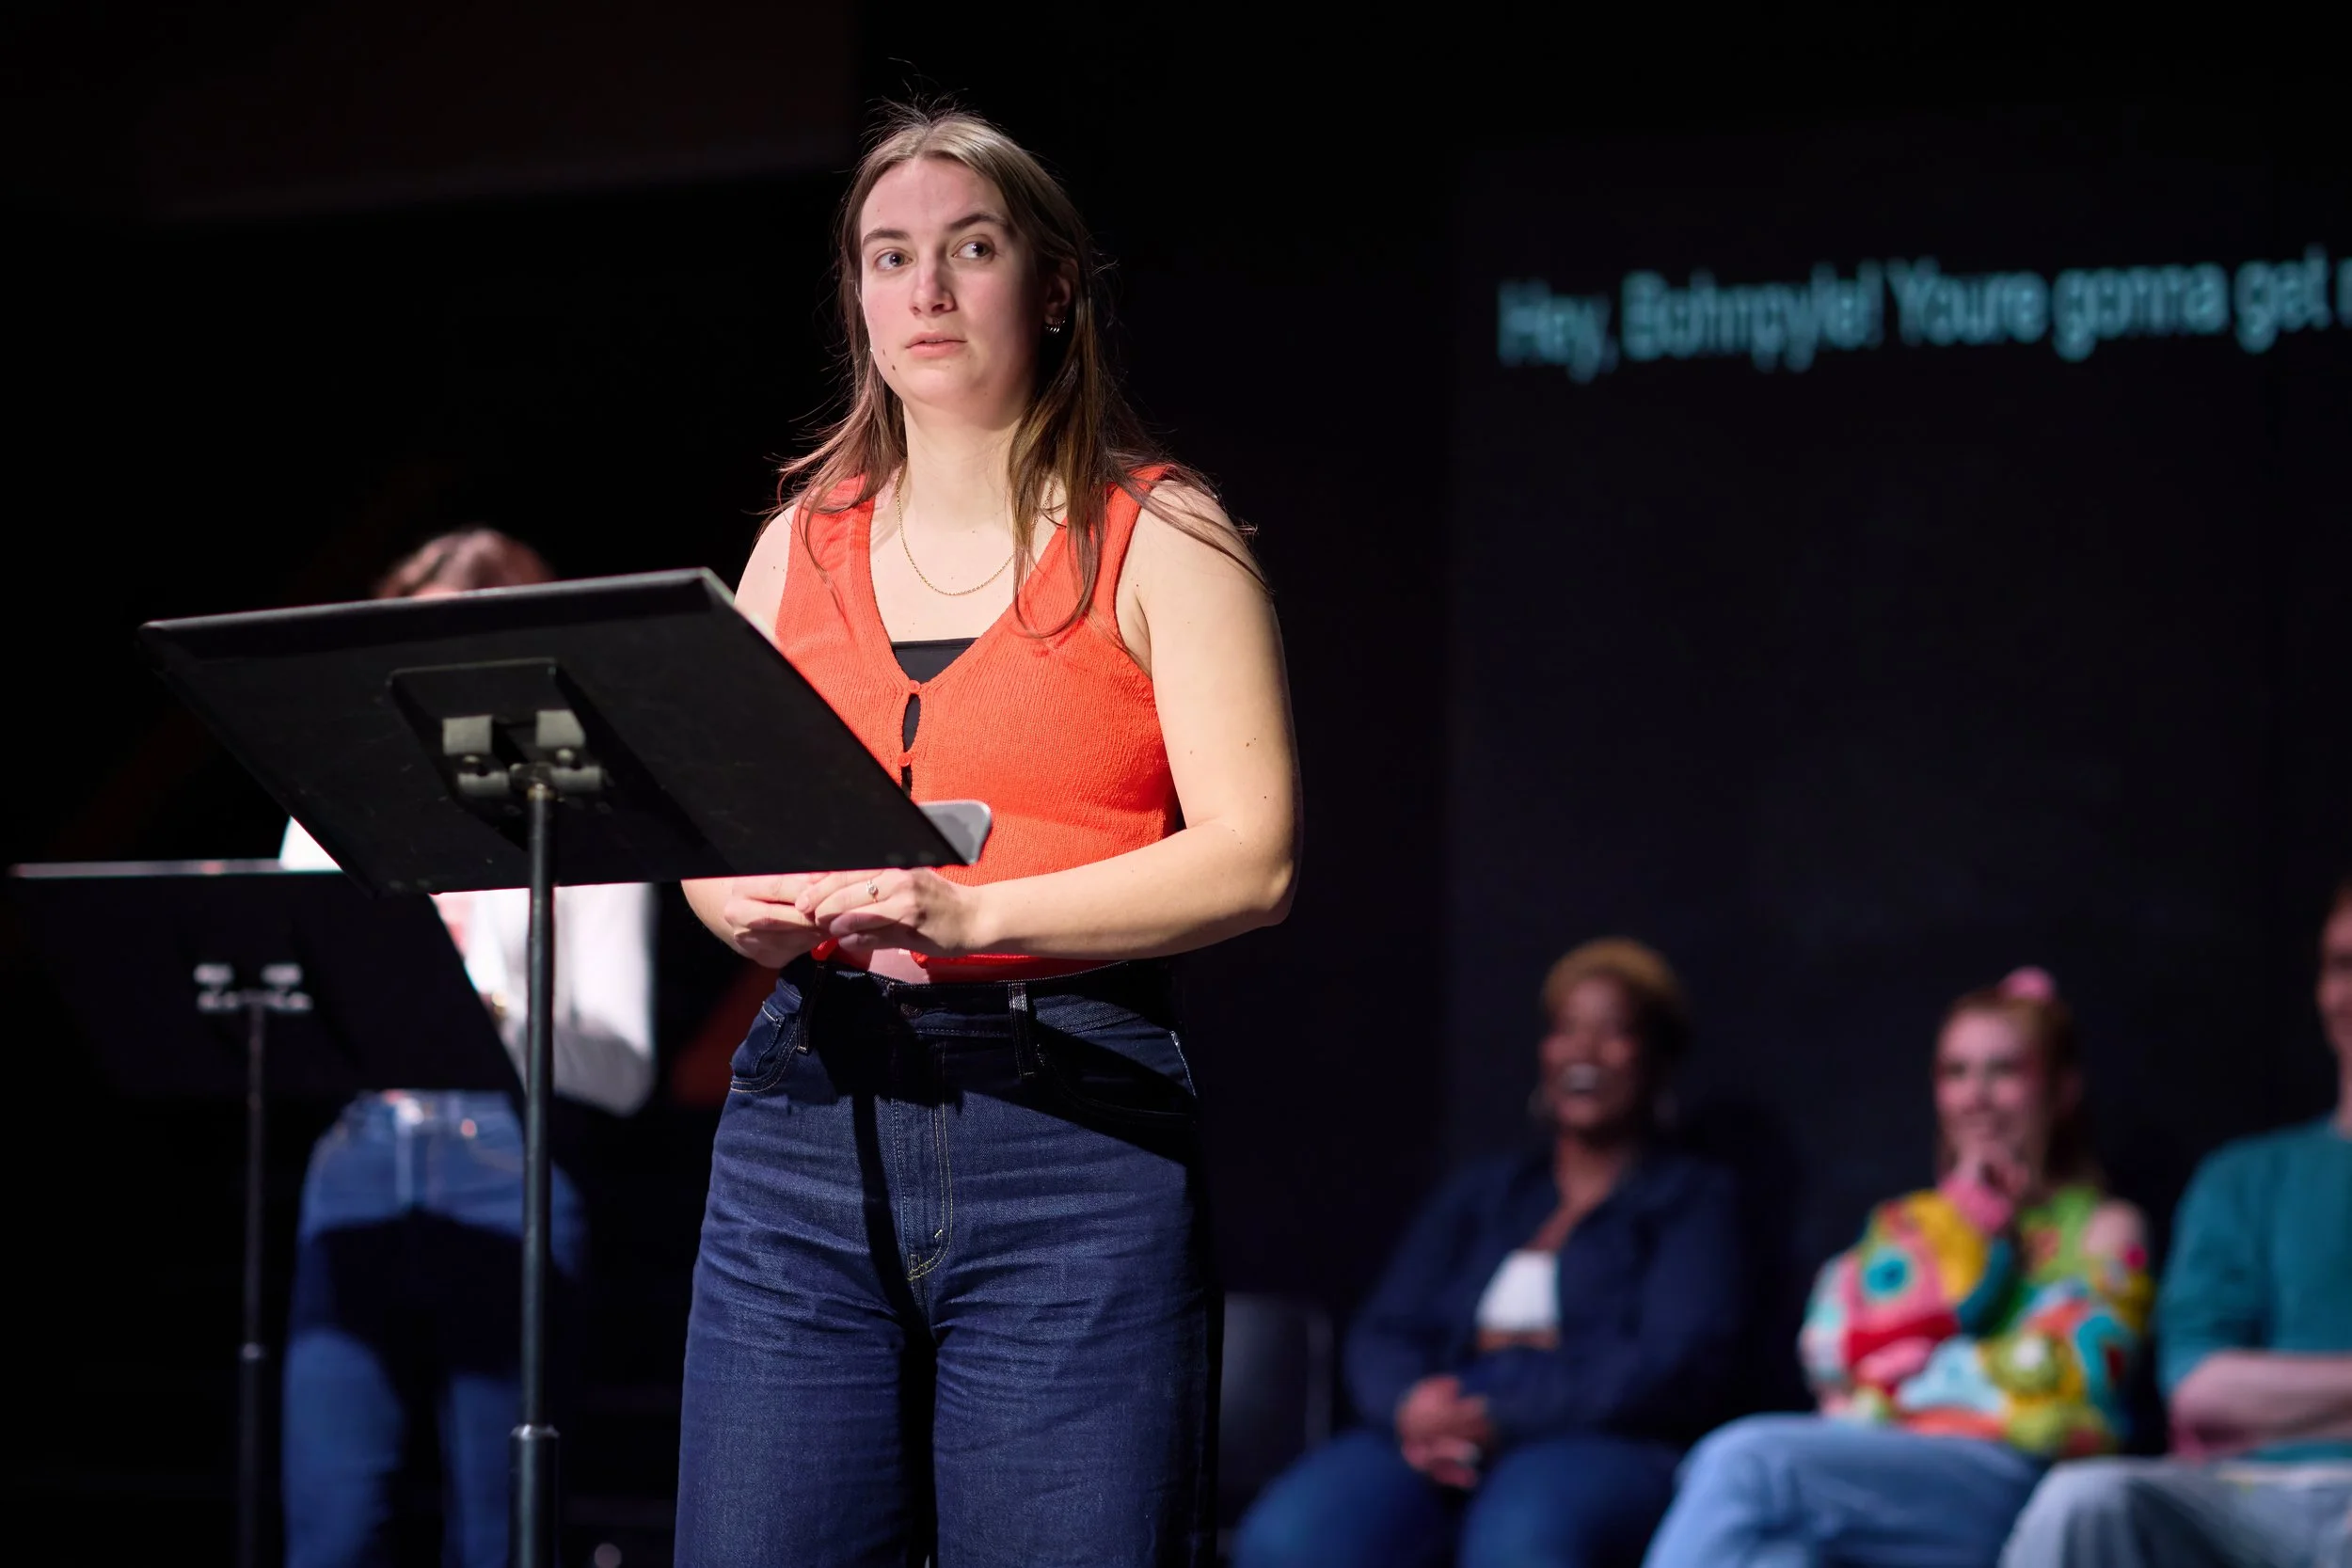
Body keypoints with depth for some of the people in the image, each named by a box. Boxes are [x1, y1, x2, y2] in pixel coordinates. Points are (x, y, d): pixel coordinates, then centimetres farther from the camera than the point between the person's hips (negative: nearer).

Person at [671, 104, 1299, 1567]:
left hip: (1075, 1127, -4)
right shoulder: (803, 544, 16)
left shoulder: (1159, 541, 3)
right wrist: (756, 907, -7)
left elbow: (1252, 859, -7)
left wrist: (973, 914, -19)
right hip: (808, 1112, 4)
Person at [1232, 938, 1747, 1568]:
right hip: (1438, 1442, 4)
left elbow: (1678, 1365, -2)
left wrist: (1501, 1420, -16)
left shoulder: (1693, 1200, 15)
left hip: (1598, 1446, -4)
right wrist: (1410, 1407, -11)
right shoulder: (1481, 1192, 28)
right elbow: (1385, 1334, 16)